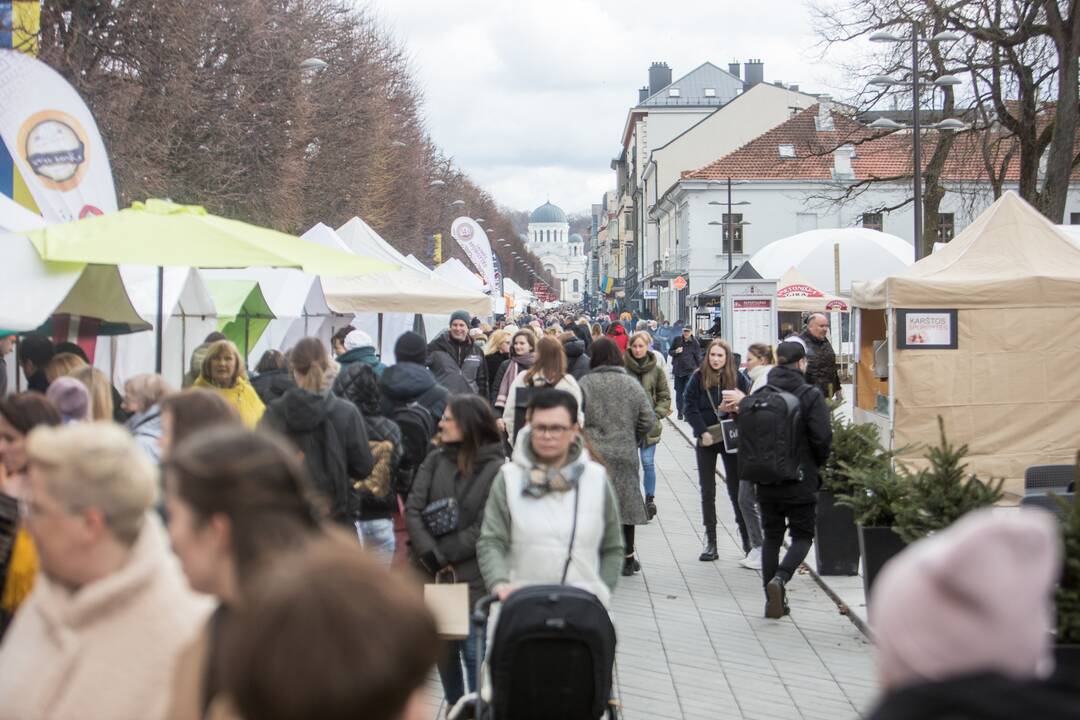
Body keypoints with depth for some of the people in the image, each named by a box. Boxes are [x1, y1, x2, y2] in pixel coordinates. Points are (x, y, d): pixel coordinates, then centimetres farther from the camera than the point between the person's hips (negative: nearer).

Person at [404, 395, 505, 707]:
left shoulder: (496, 470, -8)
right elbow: (413, 510, -2)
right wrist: (430, 556, -13)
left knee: (473, 651, -3)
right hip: (433, 575, 5)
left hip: (473, 577, -5)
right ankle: (454, 707, 31)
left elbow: (483, 530, -12)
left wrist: (441, 555, -12)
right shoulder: (435, 460, 5)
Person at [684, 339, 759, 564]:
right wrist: (703, 433, -13)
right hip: (706, 440, 1)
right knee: (707, 491, 4)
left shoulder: (738, 378, -1)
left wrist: (736, 405, -19)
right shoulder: (698, 378, -2)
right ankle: (710, 543, 10)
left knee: (736, 490, 2)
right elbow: (690, 408, -4)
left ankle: (748, 541, 9)